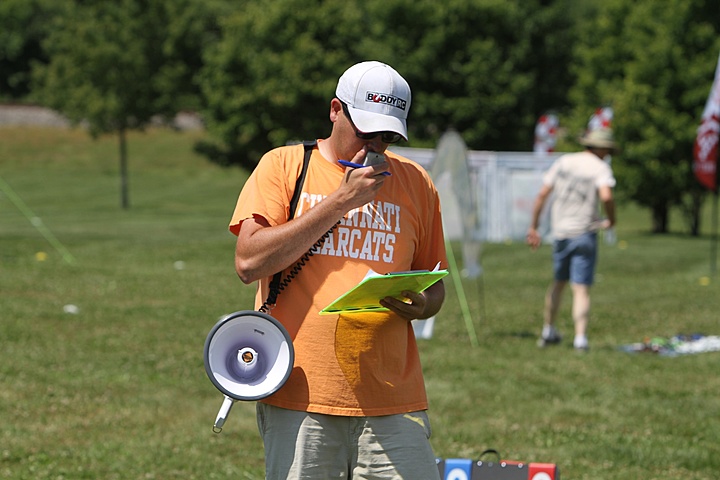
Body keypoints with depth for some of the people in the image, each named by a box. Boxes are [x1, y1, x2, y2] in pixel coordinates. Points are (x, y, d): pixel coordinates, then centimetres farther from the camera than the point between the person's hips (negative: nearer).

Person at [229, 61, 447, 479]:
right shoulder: (283, 166, 4)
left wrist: (421, 305, -6)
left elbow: (435, 286, 20)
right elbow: (249, 263, -9)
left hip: (393, 399, 2)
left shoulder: (415, 183, 12)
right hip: (300, 395, -2)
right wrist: (340, 201, -9)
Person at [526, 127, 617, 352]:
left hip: (559, 233, 4)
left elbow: (542, 195, 5)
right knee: (581, 289, -4)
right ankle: (580, 337, -15)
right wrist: (611, 220, -5)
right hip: (584, 233, -4)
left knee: (558, 282, 21)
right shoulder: (600, 167, -4)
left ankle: (548, 331, 28)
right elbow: (606, 196, -23)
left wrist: (533, 227, 10)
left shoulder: (562, 162, 9)